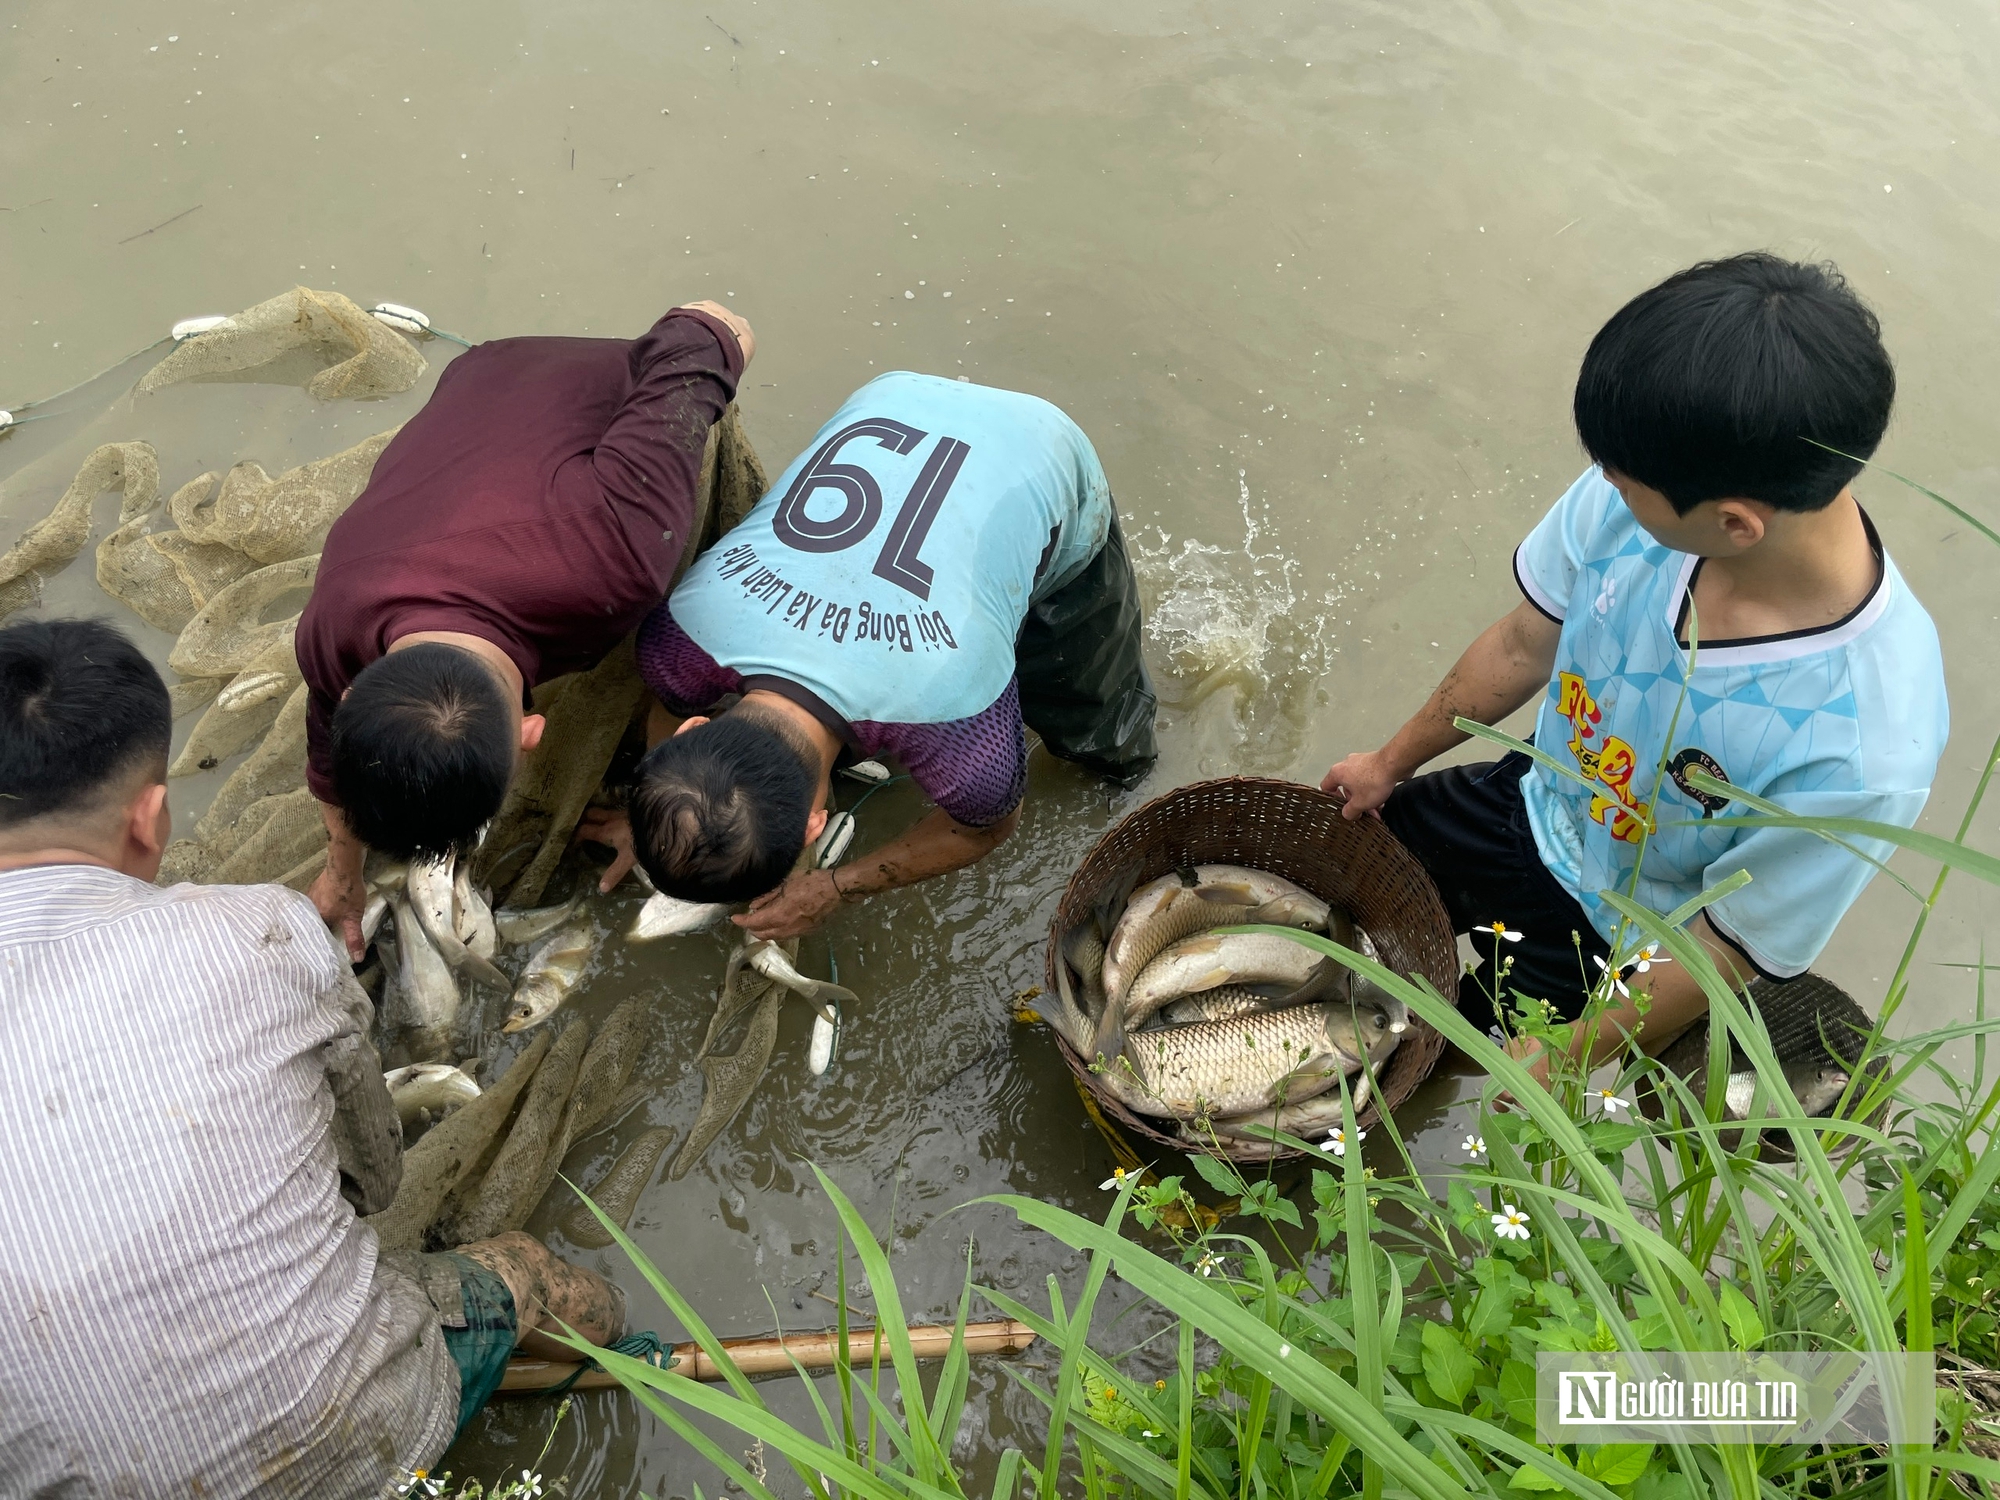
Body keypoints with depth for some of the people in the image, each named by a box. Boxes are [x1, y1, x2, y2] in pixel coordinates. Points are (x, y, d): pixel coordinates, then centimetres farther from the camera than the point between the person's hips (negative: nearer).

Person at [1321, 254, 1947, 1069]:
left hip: (1613, 943, -4)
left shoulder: (1864, 751, -41)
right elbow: (1523, 644, -7)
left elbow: (1734, 948, -24)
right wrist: (1391, 763, 8)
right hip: (1530, 804, 5)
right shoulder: (1627, 496, -28)